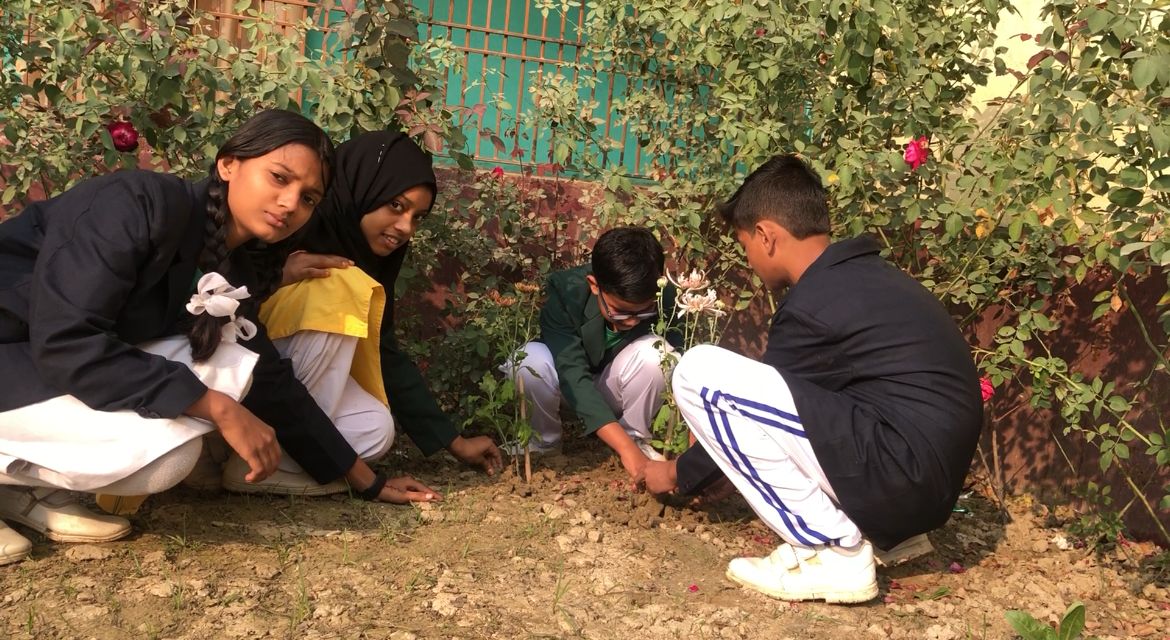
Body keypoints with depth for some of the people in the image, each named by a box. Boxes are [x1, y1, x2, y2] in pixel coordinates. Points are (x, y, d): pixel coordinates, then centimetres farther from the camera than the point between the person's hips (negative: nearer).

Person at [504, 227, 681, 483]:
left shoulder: (664, 298, -26)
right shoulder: (564, 292, -32)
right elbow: (573, 376, -39)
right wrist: (626, 449, -47)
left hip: (612, 387, 1)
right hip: (568, 383, -1)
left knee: (654, 352, -31)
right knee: (532, 359, -35)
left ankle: (637, 437, -7)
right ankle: (544, 440, -6)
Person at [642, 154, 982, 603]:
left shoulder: (812, 305, -14)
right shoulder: (866, 278, 14)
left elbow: (753, 407, 0)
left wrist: (680, 474, 18)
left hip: (894, 476, -10)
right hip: (921, 481, 10)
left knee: (699, 373, -12)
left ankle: (832, 553, -8)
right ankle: (880, 530, 13)